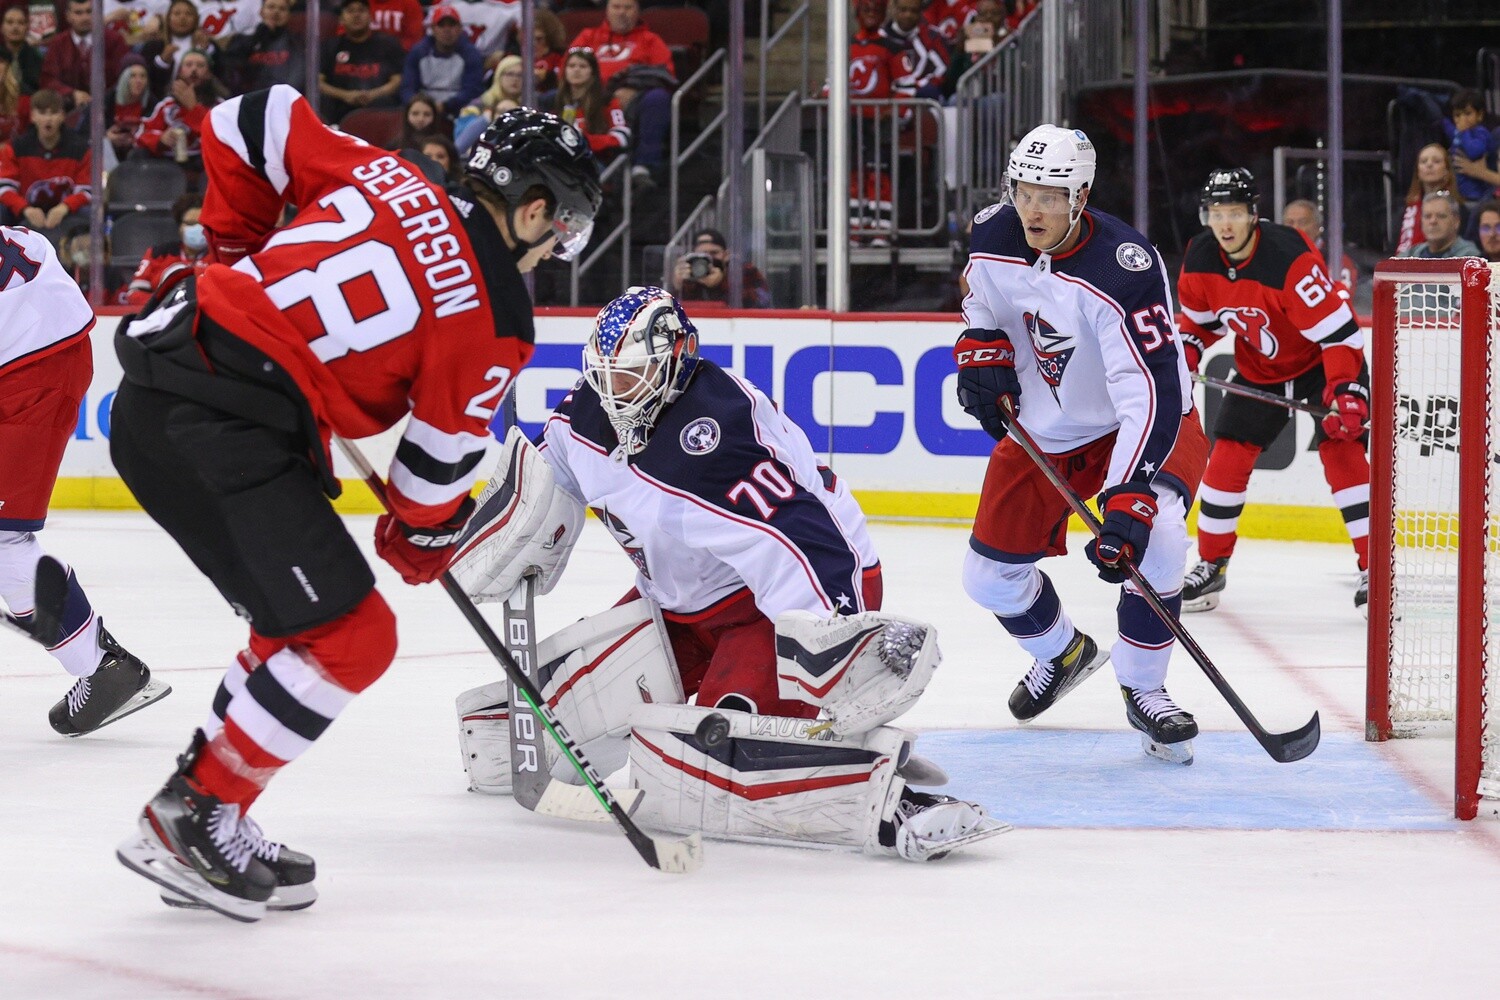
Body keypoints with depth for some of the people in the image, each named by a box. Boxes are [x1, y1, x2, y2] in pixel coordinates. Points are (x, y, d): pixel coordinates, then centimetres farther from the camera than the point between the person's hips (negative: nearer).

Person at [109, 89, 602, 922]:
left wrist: (244, 251, 29)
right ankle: (192, 819, 2)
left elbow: (249, 121, 17)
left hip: (154, 395, 9)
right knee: (351, 639, -1)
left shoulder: (383, 174, 12)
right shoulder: (493, 317, -4)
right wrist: (423, 538, 26)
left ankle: (202, 824, 22)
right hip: (220, 435, -9)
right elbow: (442, 455, 6)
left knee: (306, 619, 21)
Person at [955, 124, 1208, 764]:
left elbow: (1150, 392, -39)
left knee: (1150, 537, -31)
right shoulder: (993, 237, -14)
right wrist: (981, 352, -8)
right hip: (1041, 427, 5)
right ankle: (1062, 654, 39)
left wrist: (1127, 502, -46)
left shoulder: (1123, 268, -33)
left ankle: (1143, 690, -9)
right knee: (990, 574, 5)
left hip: (1145, 420, -5)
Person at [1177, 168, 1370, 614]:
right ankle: (1211, 565, 14)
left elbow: (1337, 329, -34)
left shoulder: (1290, 257, -33)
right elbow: (1201, 314, 9)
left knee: (1341, 449, -19)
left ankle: (1374, 568, -15)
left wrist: (1346, 392, -42)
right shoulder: (1200, 258, -12)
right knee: (1229, 455, 0)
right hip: (1260, 367, 6)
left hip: (1322, 360, -6)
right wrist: (1185, 351, -10)